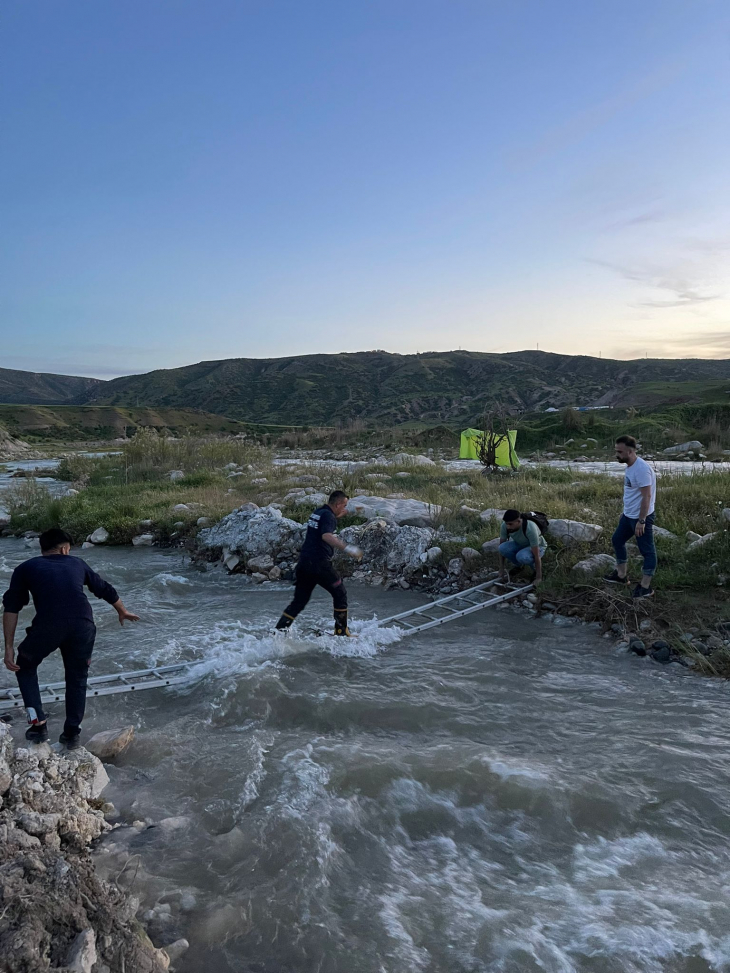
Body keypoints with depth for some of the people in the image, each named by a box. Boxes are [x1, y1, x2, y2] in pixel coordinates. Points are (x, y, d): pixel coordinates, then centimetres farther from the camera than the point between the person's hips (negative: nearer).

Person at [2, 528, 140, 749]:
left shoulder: (25, 568, 19)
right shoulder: (77, 563, 24)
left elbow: (12, 608, 9)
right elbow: (105, 590, 33)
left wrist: (9, 647, 10)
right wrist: (123, 612, 49)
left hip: (47, 627, -2)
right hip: (82, 626, 2)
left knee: (25, 667, 27)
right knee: (77, 678, 24)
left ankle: (38, 724, 21)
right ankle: (72, 733, 28)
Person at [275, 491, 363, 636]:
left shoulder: (317, 512, 16)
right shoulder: (328, 515, -10)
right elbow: (326, 536, -29)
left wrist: (339, 515, 40)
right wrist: (347, 548, -35)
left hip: (304, 563, 8)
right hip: (319, 564, -8)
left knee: (299, 601, 12)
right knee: (340, 594, 8)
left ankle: (278, 631, 5)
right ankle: (341, 632, 13)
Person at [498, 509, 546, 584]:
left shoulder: (530, 528, -38)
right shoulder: (504, 526, -24)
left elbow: (536, 555, -34)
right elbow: (501, 549, -11)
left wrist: (538, 577, -30)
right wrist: (501, 568, -10)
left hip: (538, 546, -5)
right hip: (520, 544, 5)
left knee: (522, 557, -38)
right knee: (503, 547, -27)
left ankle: (535, 566, -3)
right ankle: (519, 565, 2)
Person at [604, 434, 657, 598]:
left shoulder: (641, 469, -26)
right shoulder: (630, 466, 5)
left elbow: (646, 496, -26)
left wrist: (641, 521, -25)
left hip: (641, 517, -10)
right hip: (628, 515, 10)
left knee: (647, 550, 2)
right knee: (617, 540, 21)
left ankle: (646, 587, 9)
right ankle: (622, 575, 35)